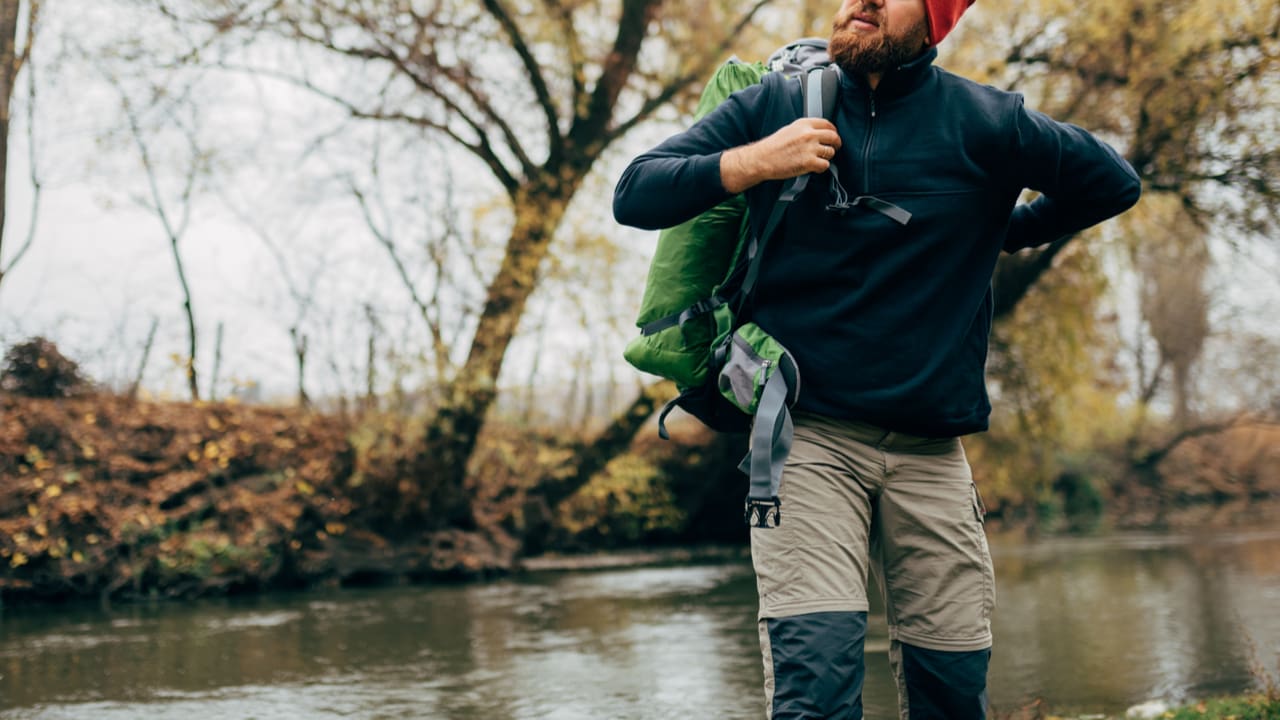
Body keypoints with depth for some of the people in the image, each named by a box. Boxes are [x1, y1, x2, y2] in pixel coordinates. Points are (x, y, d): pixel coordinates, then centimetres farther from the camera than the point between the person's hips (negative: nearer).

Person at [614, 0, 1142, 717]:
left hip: (931, 449, 2)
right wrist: (754, 162, -10)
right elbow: (634, 195, 2)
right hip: (806, 435, -1)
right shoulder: (772, 106, 6)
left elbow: (1114, 182, 16)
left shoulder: (982, 122, 3)